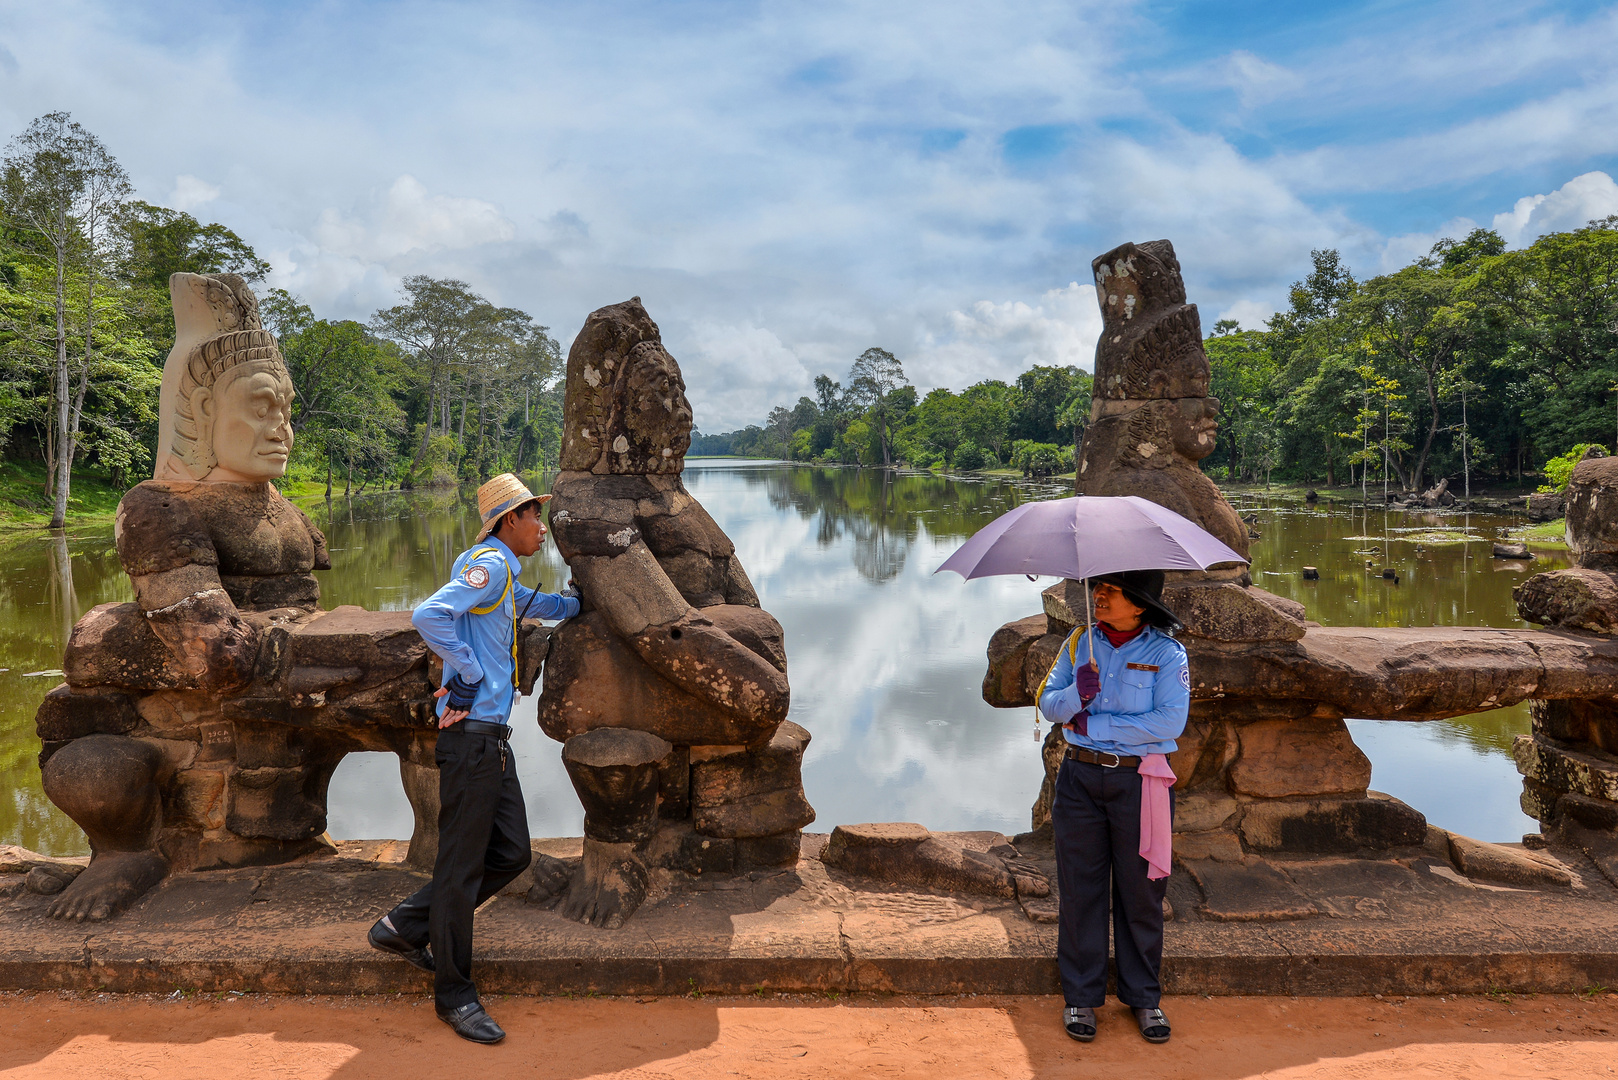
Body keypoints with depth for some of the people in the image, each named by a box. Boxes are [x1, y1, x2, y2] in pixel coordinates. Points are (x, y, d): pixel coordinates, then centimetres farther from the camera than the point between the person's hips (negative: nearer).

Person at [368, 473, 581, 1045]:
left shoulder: (503, 576, 20)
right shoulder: (488, 564, -11)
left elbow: (543, 605, 41)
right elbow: (428, 615, -25)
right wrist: (468, 671, -17)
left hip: (492, 736, 10)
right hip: (471, 732, -10)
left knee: (510, 854, 12)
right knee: (462, 862, -1)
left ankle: (406, 927, 24)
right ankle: (454, 992, 10)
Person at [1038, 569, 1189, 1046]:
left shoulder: (1166, 653, -5)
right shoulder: (1079, 642, 5)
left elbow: (1170, 721, -16)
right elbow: (1048, 704, 4)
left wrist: (1095, 725, -15)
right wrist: (1077, 693, -19)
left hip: (1138, 781, -2)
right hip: (1080, 778, 2)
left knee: (1140, 891, 8)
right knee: (1080, 887, 7)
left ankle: (1144, 997, 25)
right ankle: (1080, 996, 21)